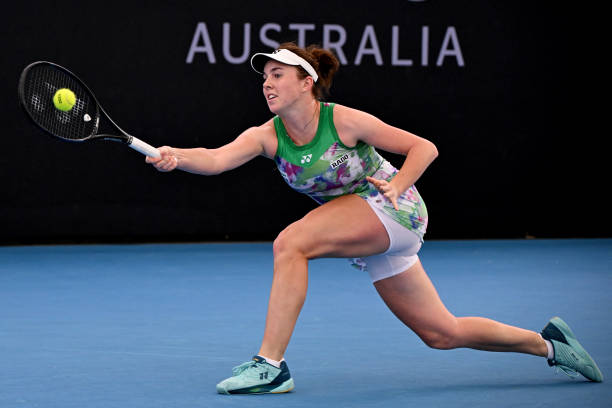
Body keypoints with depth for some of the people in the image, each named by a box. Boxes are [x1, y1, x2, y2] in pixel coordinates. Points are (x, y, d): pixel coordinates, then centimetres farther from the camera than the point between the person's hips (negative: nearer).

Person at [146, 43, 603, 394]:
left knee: (290, 242, -25)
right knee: (442, 333, 9)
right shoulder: (267, 136, -4)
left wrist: (397, 186, -21)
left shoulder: (343, 121, -17)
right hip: (368, 238, 7)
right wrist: (176, 157, -41)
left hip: (396, 211, -7)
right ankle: (547, 344, 28)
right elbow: (217, 158, -23)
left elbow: (424, 148, -8)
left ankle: (271, 365, -22)